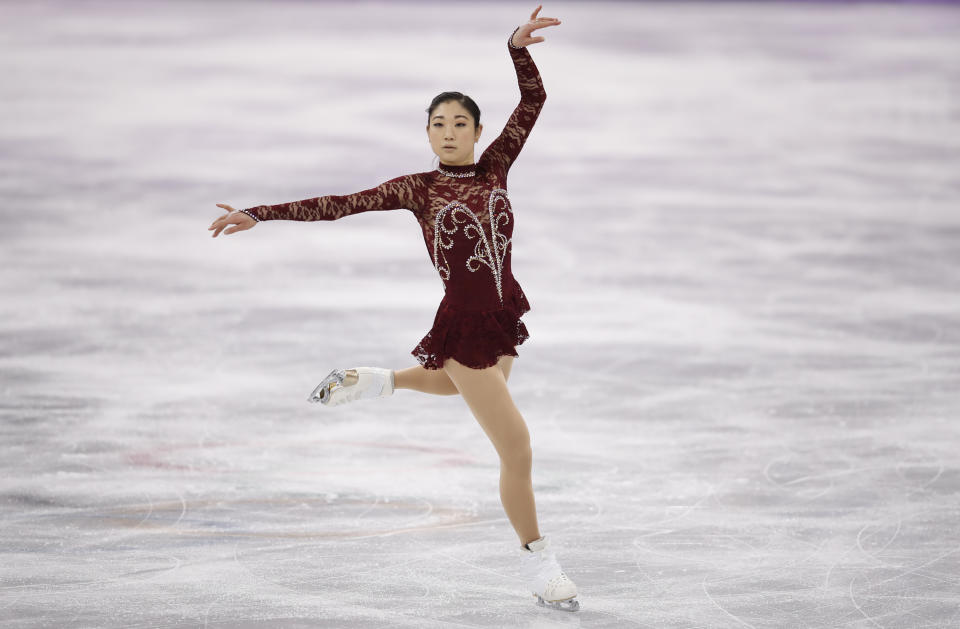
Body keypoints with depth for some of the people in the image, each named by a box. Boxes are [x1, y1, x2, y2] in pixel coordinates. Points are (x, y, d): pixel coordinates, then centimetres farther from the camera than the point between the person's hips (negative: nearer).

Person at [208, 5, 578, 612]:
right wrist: (260, 215, -7)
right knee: (518, 453, -3)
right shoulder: (418, 188, -4)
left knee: (461, 385, 38)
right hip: (464, 325, -6)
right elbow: (338, 205, -4)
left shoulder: (495, 167, 5)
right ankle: (538, 561, 12)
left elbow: (534, 101, -1)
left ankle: (375, 380, 58)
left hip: (504, 315, 6)